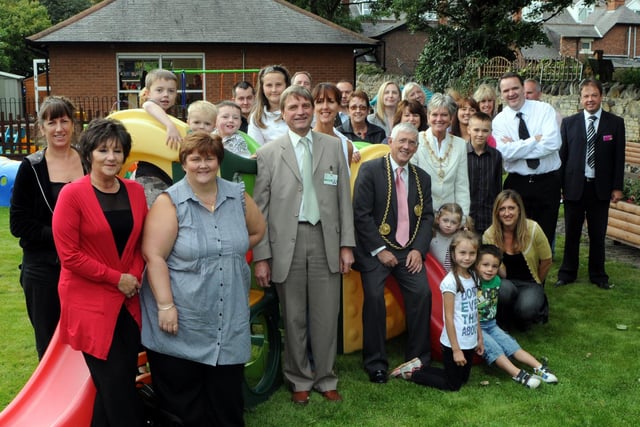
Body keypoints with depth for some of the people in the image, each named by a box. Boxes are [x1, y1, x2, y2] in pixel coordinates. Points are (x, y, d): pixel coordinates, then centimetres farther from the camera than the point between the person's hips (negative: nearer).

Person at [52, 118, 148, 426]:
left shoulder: (136, 191, 5)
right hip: (90, 303, -5)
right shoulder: (72, 195, -11)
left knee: (122, 383, 10)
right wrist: (117, 279, -12)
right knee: (116, 386, -2)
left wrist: (135, 277, -4)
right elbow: (69, 255, -12)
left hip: (127, 301, 5)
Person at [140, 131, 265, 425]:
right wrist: (165, 305, -19)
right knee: (183, 403, 7)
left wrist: (230, 253, 7)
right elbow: (154, 257, -13)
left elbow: (257, 230, 20)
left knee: (227, 399, 12)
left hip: (230, 321, 4)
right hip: (181, 320, -4)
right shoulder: (169, 202, -8)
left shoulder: (238, 196, 5)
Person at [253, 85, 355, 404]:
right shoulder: (268, 153, 1)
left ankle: (326, 379, 24)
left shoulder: (333, 146, 7)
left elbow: (344, 198, 7)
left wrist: (346, 244, 3)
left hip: (325, 238, 2)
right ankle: (300, 380, 25)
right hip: (287, 241, -1)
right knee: (293, 317, 8)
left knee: (326, 315, 7)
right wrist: (261, 256, -4)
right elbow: (260, 208, 0)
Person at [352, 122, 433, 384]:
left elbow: (427, 216, 11)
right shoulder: (370, 170, -2)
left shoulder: (422, 178, 14)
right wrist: (379, 250, -12)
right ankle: (375, 364, -6)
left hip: (409, 250, 4)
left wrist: (419, 249, -4)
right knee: (374, 296, -19)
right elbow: (361, 213, -8)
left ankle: (418, 359, 1)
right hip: (376, 249, -4)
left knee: (422, 293, -14)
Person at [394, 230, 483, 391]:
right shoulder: (450, 281, -20)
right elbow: (448, 317, -19)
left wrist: (480, 338, 13)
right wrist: (456, 349, -19)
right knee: (453, 385, 3)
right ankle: (411, 373, 17)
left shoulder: (473, 276, 3)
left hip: (469, 342, 8)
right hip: (454, 343, -8)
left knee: (463, 379, 19)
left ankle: (418, 368, 27)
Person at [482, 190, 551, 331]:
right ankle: (503, 327, -6)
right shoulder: (489, 235, -12)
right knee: (505, 288, -35)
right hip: (505, 283, 1)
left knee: (526, 308, -32)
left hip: (530, 283, 0)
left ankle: (539, 307, 8)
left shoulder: (532, 229, -15)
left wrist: (536, 285, 9)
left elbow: (546, 261, 0)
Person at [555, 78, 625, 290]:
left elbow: (619, 157, 2)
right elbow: (562, 155, 3)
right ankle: (567, 273, 21)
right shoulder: (569, 122, 3)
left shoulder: (615, 123, 2)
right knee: (572, 233, 9)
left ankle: (598, 275, 21)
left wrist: (617, 187, -2)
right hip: (574, 186, 0)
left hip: (601, 188, 0)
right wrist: (559, 185, -1)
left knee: (598, 235, 8)